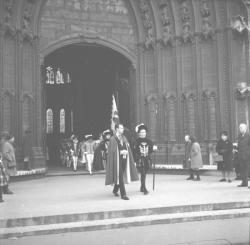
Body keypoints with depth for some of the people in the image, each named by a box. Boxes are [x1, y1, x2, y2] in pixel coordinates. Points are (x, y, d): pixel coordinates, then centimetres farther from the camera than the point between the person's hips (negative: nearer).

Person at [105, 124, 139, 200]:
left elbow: (128, 148, 16)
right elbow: (112, 151, -11)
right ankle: (123, 194, -5)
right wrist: (121, 152, -17)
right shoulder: (113, 139, -7)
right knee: (120, 177, -8)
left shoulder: (124, 138, 13)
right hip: (117, 160, -6)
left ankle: (115, 190, 33)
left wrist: (126, 152, -3)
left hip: (124, 159, 6)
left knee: (120, 177, 13)